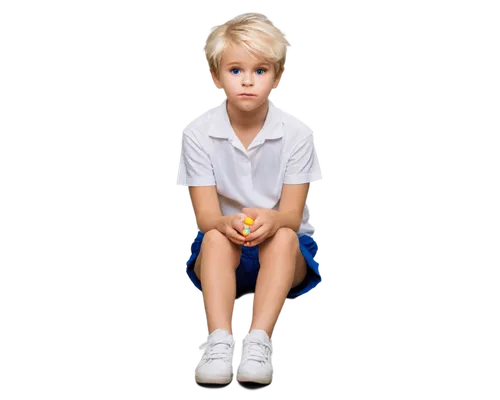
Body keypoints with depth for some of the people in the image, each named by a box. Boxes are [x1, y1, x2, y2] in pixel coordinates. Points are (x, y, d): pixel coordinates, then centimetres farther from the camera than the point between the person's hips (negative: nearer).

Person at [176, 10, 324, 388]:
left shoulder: (296, 132, -10)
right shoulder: (198, 133, -9)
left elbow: (292, 213, -14)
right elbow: (205, 213, -13)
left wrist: (272, 220, -40)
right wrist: (226, 223, -38)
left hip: (284, 250, 0)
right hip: (223, 248, 1)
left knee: (283, 237, -34)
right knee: (216, 238, -33)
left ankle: (259, 341, -46)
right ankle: (219, 343, -47)